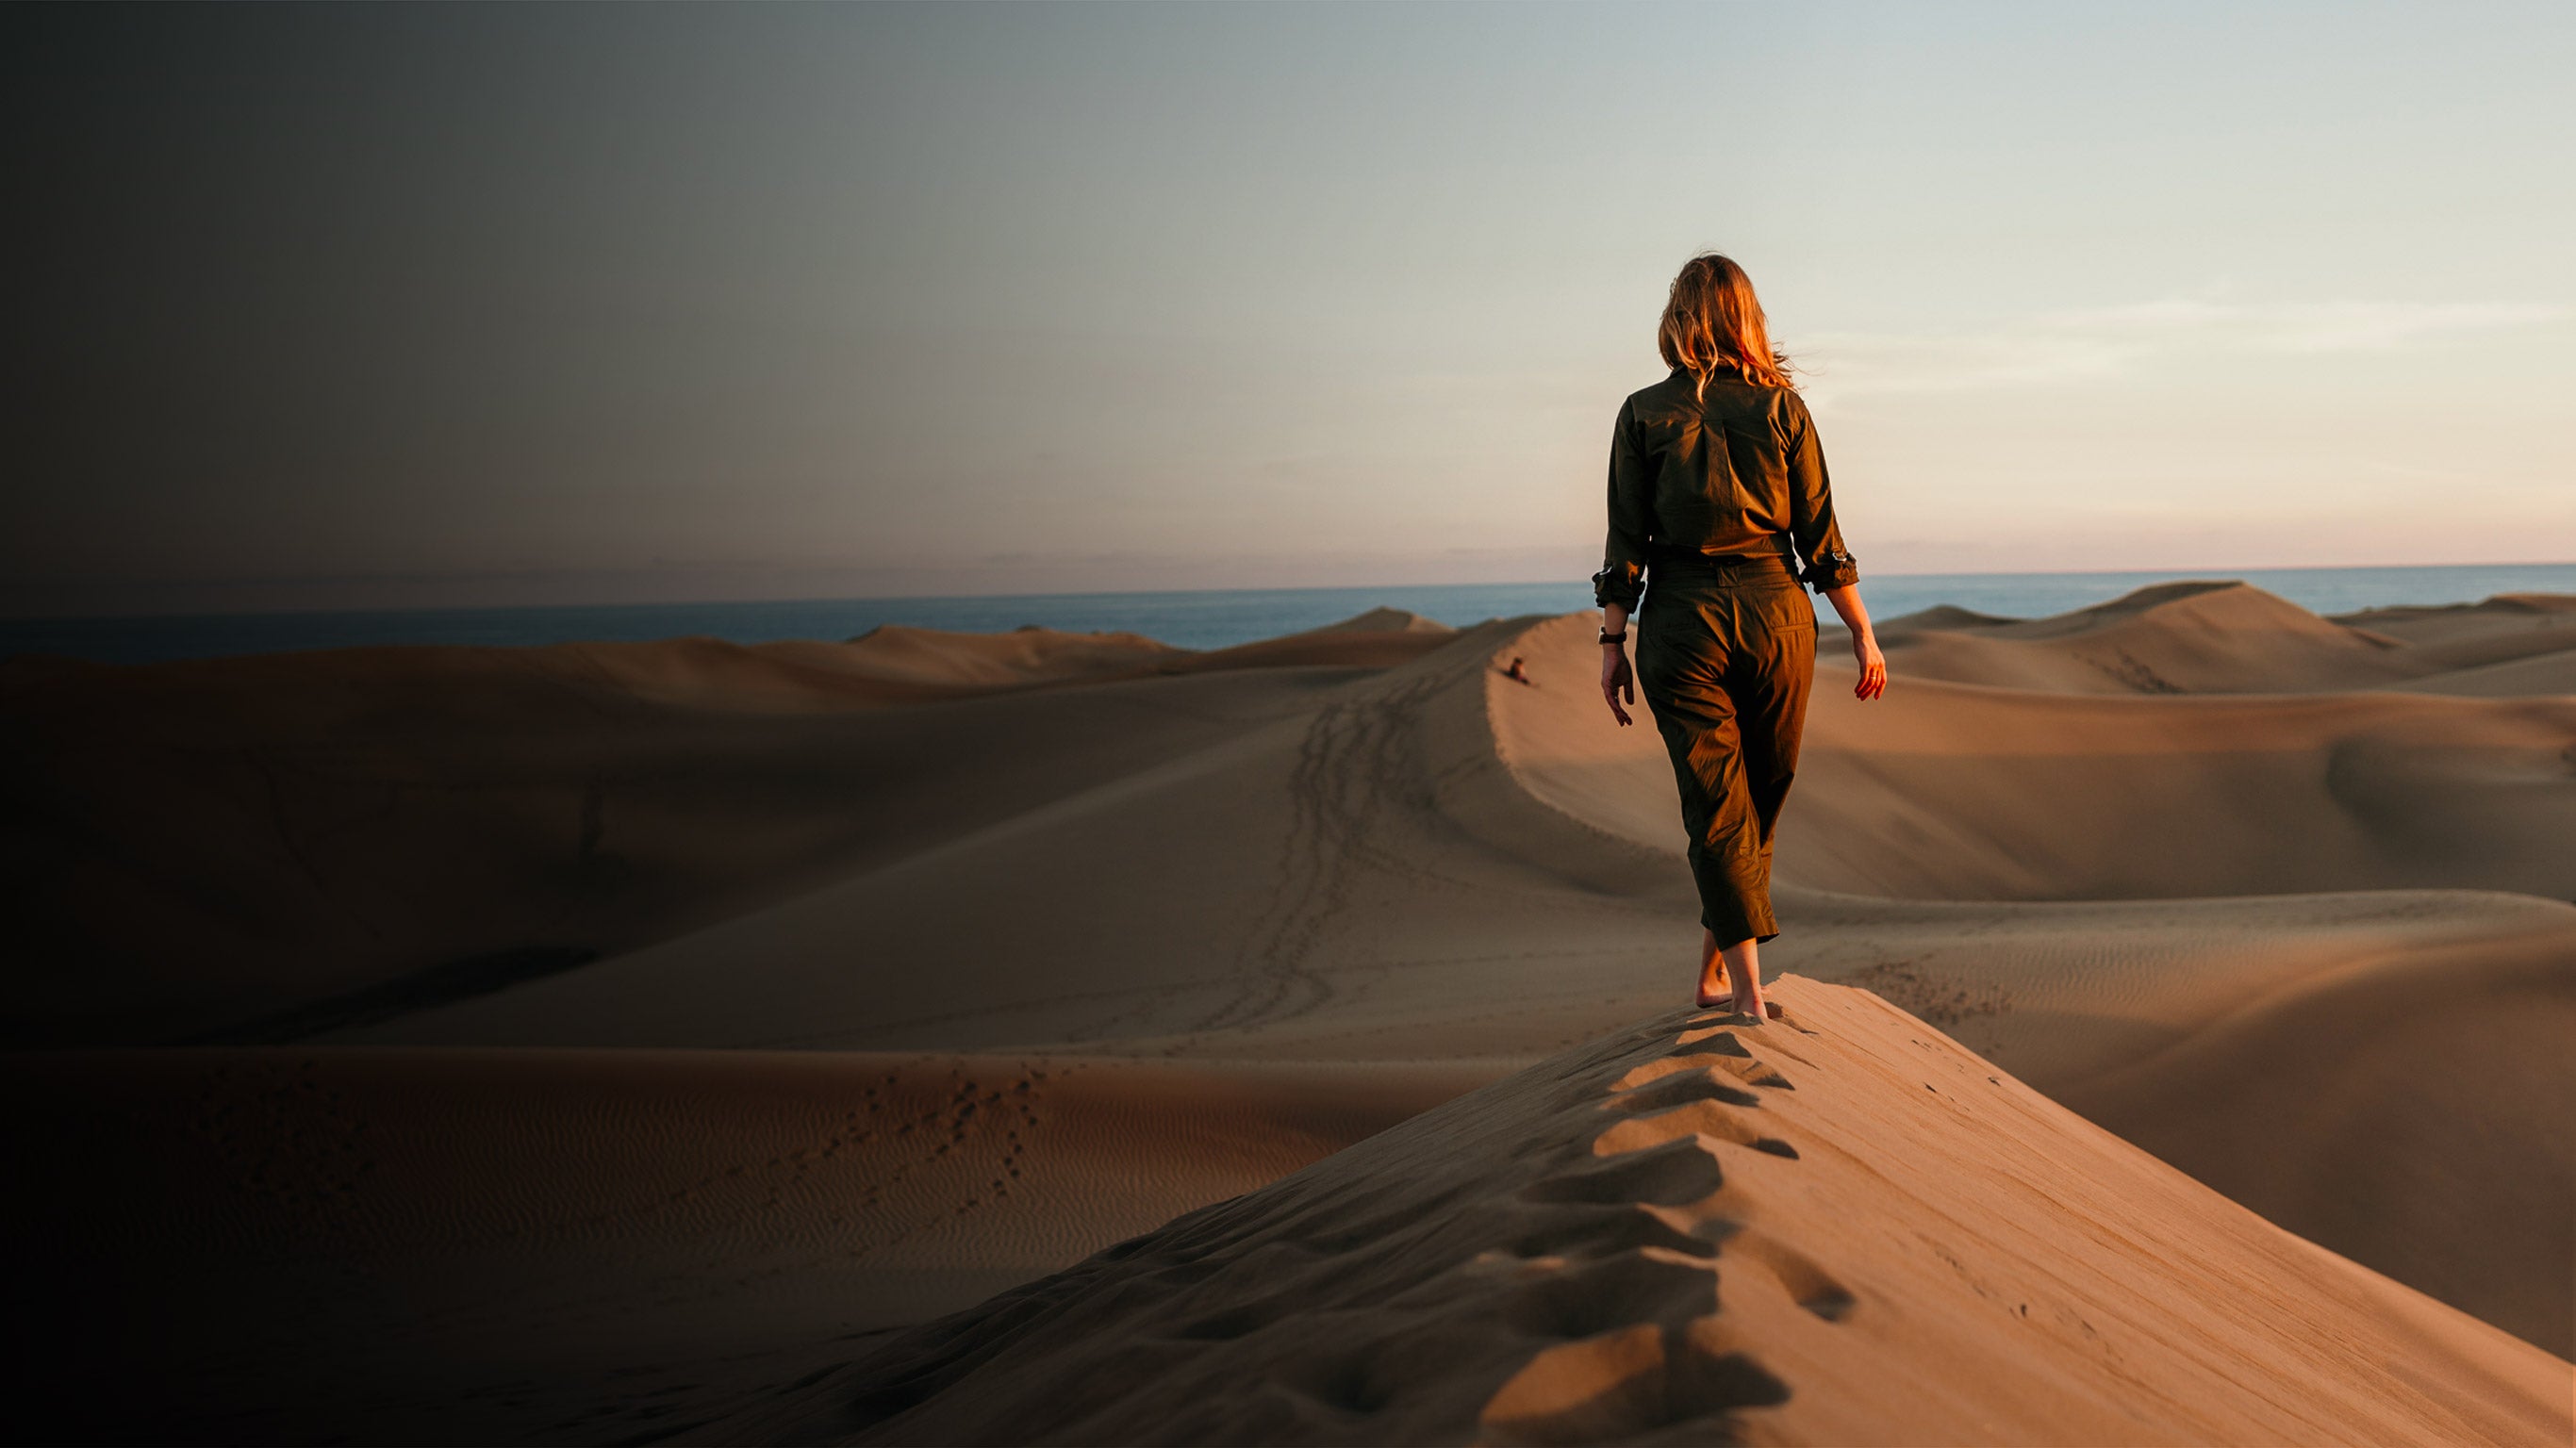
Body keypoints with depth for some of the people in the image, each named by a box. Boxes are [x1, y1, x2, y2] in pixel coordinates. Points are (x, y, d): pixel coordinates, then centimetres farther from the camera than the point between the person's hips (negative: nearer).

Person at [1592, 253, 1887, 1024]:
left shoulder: (1644, 413, -2)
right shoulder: (1781, 406, 0)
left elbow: (1627, 543, -3)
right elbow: (1820, 534, 0)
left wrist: (1613, 644, 2)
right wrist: (1862, 633, 6)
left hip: (1682, 616, -1)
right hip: (1775, 612, 1)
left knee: (1716, 807, 2)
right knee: (1760, 801, 16)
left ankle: (1749, 990, -6)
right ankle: (1714, 968, 26)